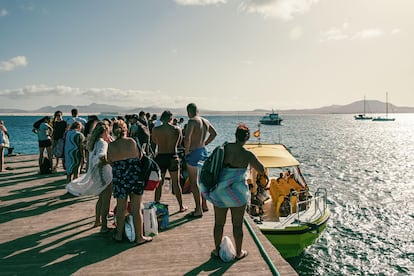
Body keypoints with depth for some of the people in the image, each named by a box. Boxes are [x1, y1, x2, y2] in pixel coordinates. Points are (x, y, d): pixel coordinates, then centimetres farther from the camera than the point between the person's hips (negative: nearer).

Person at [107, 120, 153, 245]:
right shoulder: (132, 141, -8)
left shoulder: (111, 146, -4)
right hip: (135, 177, -2)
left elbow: (110, 162, 5)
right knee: (136, 209, 5)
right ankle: (139, 237, 14)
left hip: (119, 179, 2)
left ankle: (119, 235, 29)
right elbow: (139, 157, 0)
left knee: (121, 208, 17)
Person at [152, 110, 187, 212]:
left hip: (160, 157, 1)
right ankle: (181, 206, 19)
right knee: (176, 183, 10)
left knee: (159, 183, 13)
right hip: (173, 157, 0)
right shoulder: (177, 129, -6)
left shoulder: (155, 130, -5)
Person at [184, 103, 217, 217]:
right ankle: (204, 205, 32)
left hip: (194, 153, -8)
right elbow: (214, 133, 21)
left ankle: (198, 210, 5)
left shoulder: (192, 121, -16)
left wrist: (186, 151, -14)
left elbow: (187, 138, -28)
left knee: (194, 182, 0)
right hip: (204, 152, 8)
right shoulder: (205, 121, 8)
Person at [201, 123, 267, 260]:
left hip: (220, 191, 3)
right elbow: (261, 170, -2)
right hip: (238, 192, -3)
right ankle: (239, 252, 27)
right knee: (237, 224, 13)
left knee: (219, 223, 15)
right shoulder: (247, 154, -13)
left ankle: (217, 250, 30)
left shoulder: (225, 148, -6)